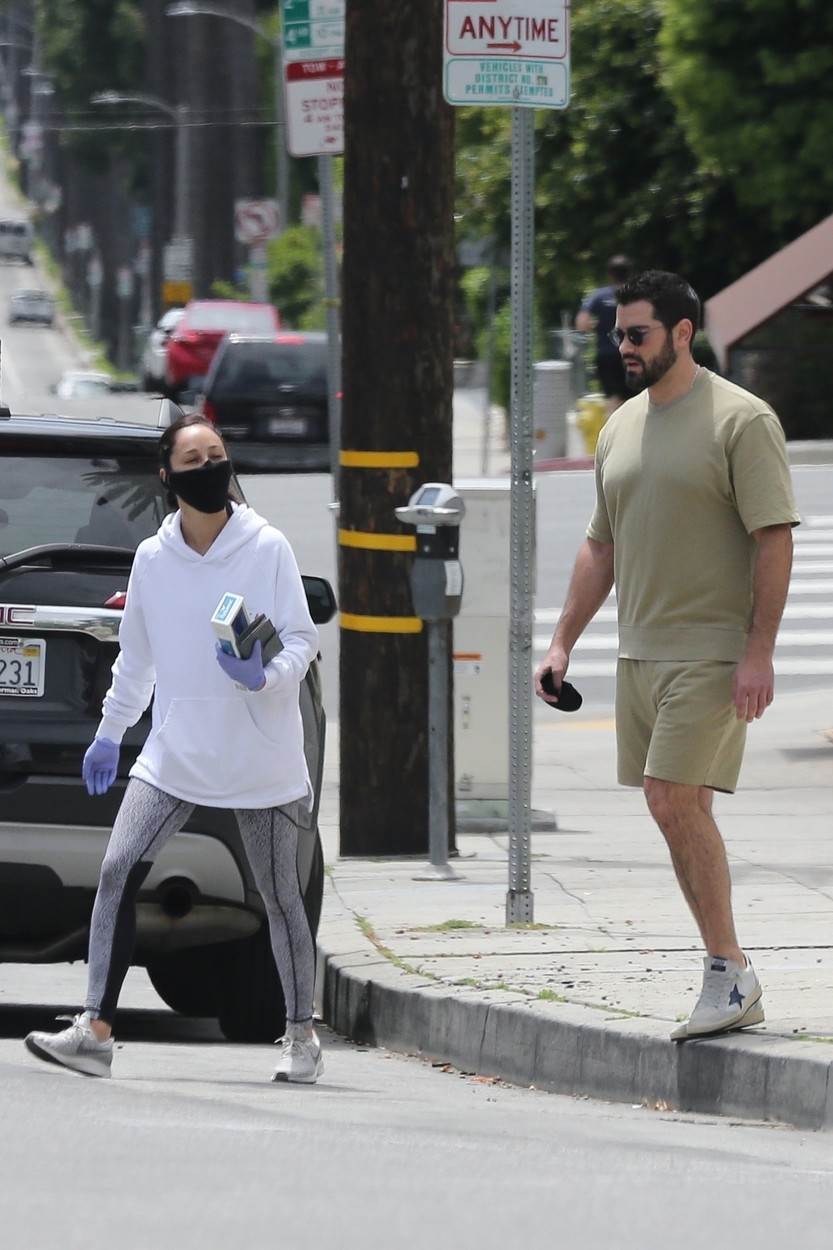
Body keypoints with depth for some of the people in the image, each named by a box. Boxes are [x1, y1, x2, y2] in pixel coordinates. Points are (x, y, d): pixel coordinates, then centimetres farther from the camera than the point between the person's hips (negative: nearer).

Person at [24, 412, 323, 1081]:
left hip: (259, 756, -2)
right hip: (175, 753, 3)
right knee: (118, 874, -12)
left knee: (280, 897, 5)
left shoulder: (268, 548, -5)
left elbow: (301, 639, -5)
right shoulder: (152, 558, 4)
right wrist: (109, 734, 21)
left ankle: (302, 1036, 20)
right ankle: (96, 1031, -13)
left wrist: (266, 676, -25)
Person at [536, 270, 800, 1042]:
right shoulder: (621, 427, 14)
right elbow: (601, 546, 21)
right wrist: (563, 642, 15)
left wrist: (758, 652, -19)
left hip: (712, 652, -8)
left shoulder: (741, 421, -9)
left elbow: (775, 538, -13)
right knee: (671, 806, 6)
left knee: (676, 799, -16)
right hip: (640, 651, 8)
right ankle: (732, 985, 11)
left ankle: (730, 973, -8)